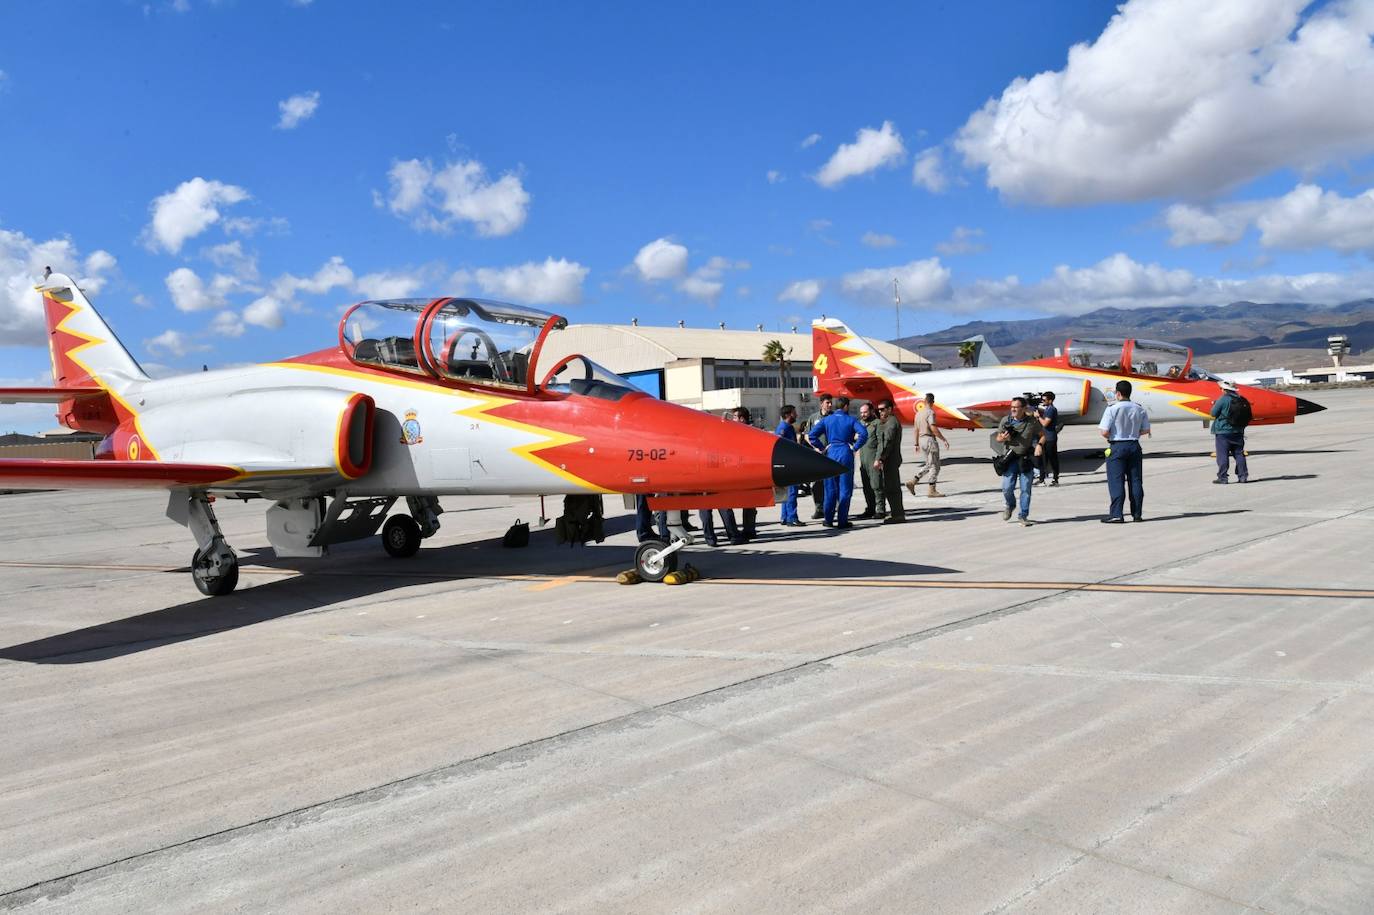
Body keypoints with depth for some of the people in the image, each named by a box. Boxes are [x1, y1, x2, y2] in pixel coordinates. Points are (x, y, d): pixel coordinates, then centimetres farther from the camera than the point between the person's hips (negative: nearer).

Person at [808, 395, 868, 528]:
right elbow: (863, 433, -16)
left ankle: (829, 519, 10)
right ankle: (842, 520, 3)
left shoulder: (826, 420, 6)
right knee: (845, 488, 3)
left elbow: (812, 436, -2)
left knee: (830, 488, 9)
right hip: (846, 454, -2)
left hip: (831, 454, 2)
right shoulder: (851, 420, 0)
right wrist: (855, 447, -7)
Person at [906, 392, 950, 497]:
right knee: (935, 466, 0)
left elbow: (916, 429, 17)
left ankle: (913, 481, 6)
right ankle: (932, 490, 0)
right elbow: (933, 429, -22)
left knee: (929, 465, 16)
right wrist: (944, 440, -16)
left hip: (922, 440, 8)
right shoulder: (930, 412, -13)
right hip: (930, 440, -8)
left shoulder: (919, 413, 12)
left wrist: (917, 444, 24)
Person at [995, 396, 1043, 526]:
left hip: (1026, 459, -1)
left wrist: (1039, 445, -9)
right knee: (1007, 488, -5)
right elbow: (998, 438, 10)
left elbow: (1042, 434, 10)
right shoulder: (1005, 421, -1)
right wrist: (1003, 438, -13)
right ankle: (1010, 506, 27)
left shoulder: (1032, 422, -3)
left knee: (1026, 489, 0)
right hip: (1011, 458, 1)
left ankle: (1023, 516, 12)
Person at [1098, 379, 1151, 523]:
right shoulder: (1139, 409, 3)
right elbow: (1145, 430, 8)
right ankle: (1137, 514, 13)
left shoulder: (1112, 409, -13)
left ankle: (1116, 514, -7)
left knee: (1116, 481, -3)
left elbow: (1105, 432, -16)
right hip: (1134, 446, 5)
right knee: (1135, 480, 10)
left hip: (1117, 447, -5)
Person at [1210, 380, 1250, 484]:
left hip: (1223, 431, -6)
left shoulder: (1223, 399, -14)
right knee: (1239, 454, 11)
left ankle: (1222, 477, -3)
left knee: (1223, 455, -2)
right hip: (1238, 431, 6)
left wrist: (1214, 405, 8)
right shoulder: (1240, 399, 6)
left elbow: (1214, 414, -9)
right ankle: (1243, 476, 12)